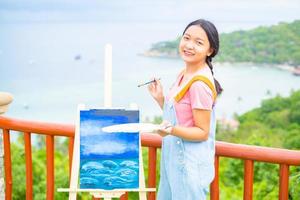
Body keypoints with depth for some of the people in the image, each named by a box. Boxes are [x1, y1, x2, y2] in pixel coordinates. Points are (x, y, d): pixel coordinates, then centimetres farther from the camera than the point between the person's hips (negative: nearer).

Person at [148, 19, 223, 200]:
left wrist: (171, 130, -33)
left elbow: (202, 132, -19)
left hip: (190, 164, -9)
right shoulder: (184, 75, 6)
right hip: (175, 159, 9)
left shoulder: (200, 84, -22)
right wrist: (160, 98, 2)